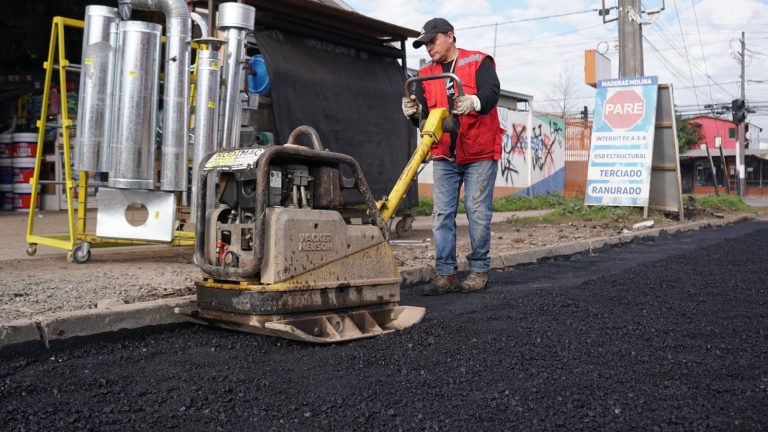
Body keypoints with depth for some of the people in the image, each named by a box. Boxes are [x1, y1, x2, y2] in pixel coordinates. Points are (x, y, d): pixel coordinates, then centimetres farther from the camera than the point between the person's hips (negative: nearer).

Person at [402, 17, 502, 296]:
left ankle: (479, 270, 12)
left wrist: (474, 102, -38)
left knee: (478, 213, -1)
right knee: (441, 214, 0)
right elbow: (423, 113, 6)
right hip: (444, 157, 4)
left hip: (480, 153, -4)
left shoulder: (479, 62, 0)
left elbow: (492, 92, -16)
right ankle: (445, 274, 4)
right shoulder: (426, 75, 13)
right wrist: (414, 112, -18)